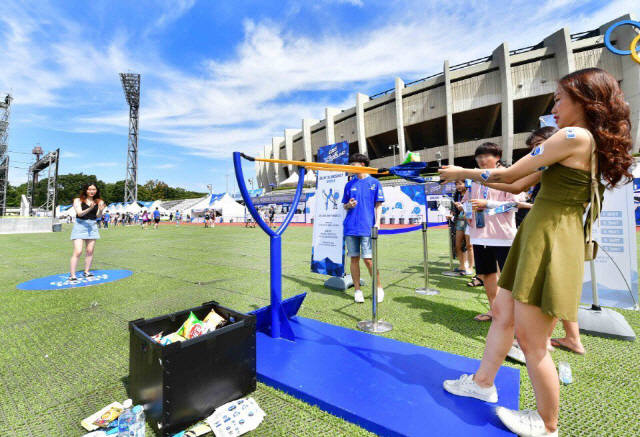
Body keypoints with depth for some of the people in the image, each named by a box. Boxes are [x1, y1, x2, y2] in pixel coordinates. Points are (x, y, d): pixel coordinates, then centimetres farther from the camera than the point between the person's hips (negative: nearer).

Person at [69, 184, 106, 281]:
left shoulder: (99, 202, 6)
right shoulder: (78, 200, 0)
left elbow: (98, 216, -1)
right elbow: (80, 213, -12)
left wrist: (100, 210, -22)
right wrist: (89, 209, -30)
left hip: (92, 226, 3)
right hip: (80, 226, -3)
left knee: (90, 251, 7)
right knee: (78, 252, -9)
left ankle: (87, 272, 19)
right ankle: (72, 275, -3)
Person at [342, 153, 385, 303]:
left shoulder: (374, 183, 4)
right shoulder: (349, 184, 14)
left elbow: (378, 205, 3)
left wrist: (377, 222, -9)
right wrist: (349, 205, -4)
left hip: (367, 227, -3)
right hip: (350, 227, 4)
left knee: (368, 259, -4)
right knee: (354, 258, 7)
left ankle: (379, 288, 15)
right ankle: (357, 290, 18)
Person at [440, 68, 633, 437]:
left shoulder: (575, 136, -12)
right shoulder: (594, 144, 18)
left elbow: (509, 175, -10)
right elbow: (520, 184, 17)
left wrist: (463, 172, 4)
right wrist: (468, 176, 17)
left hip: (550, 243, -10)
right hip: (537, 237, 10)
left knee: (530, 339, 2)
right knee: (503, 314, 17)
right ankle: (483, 382, 34)